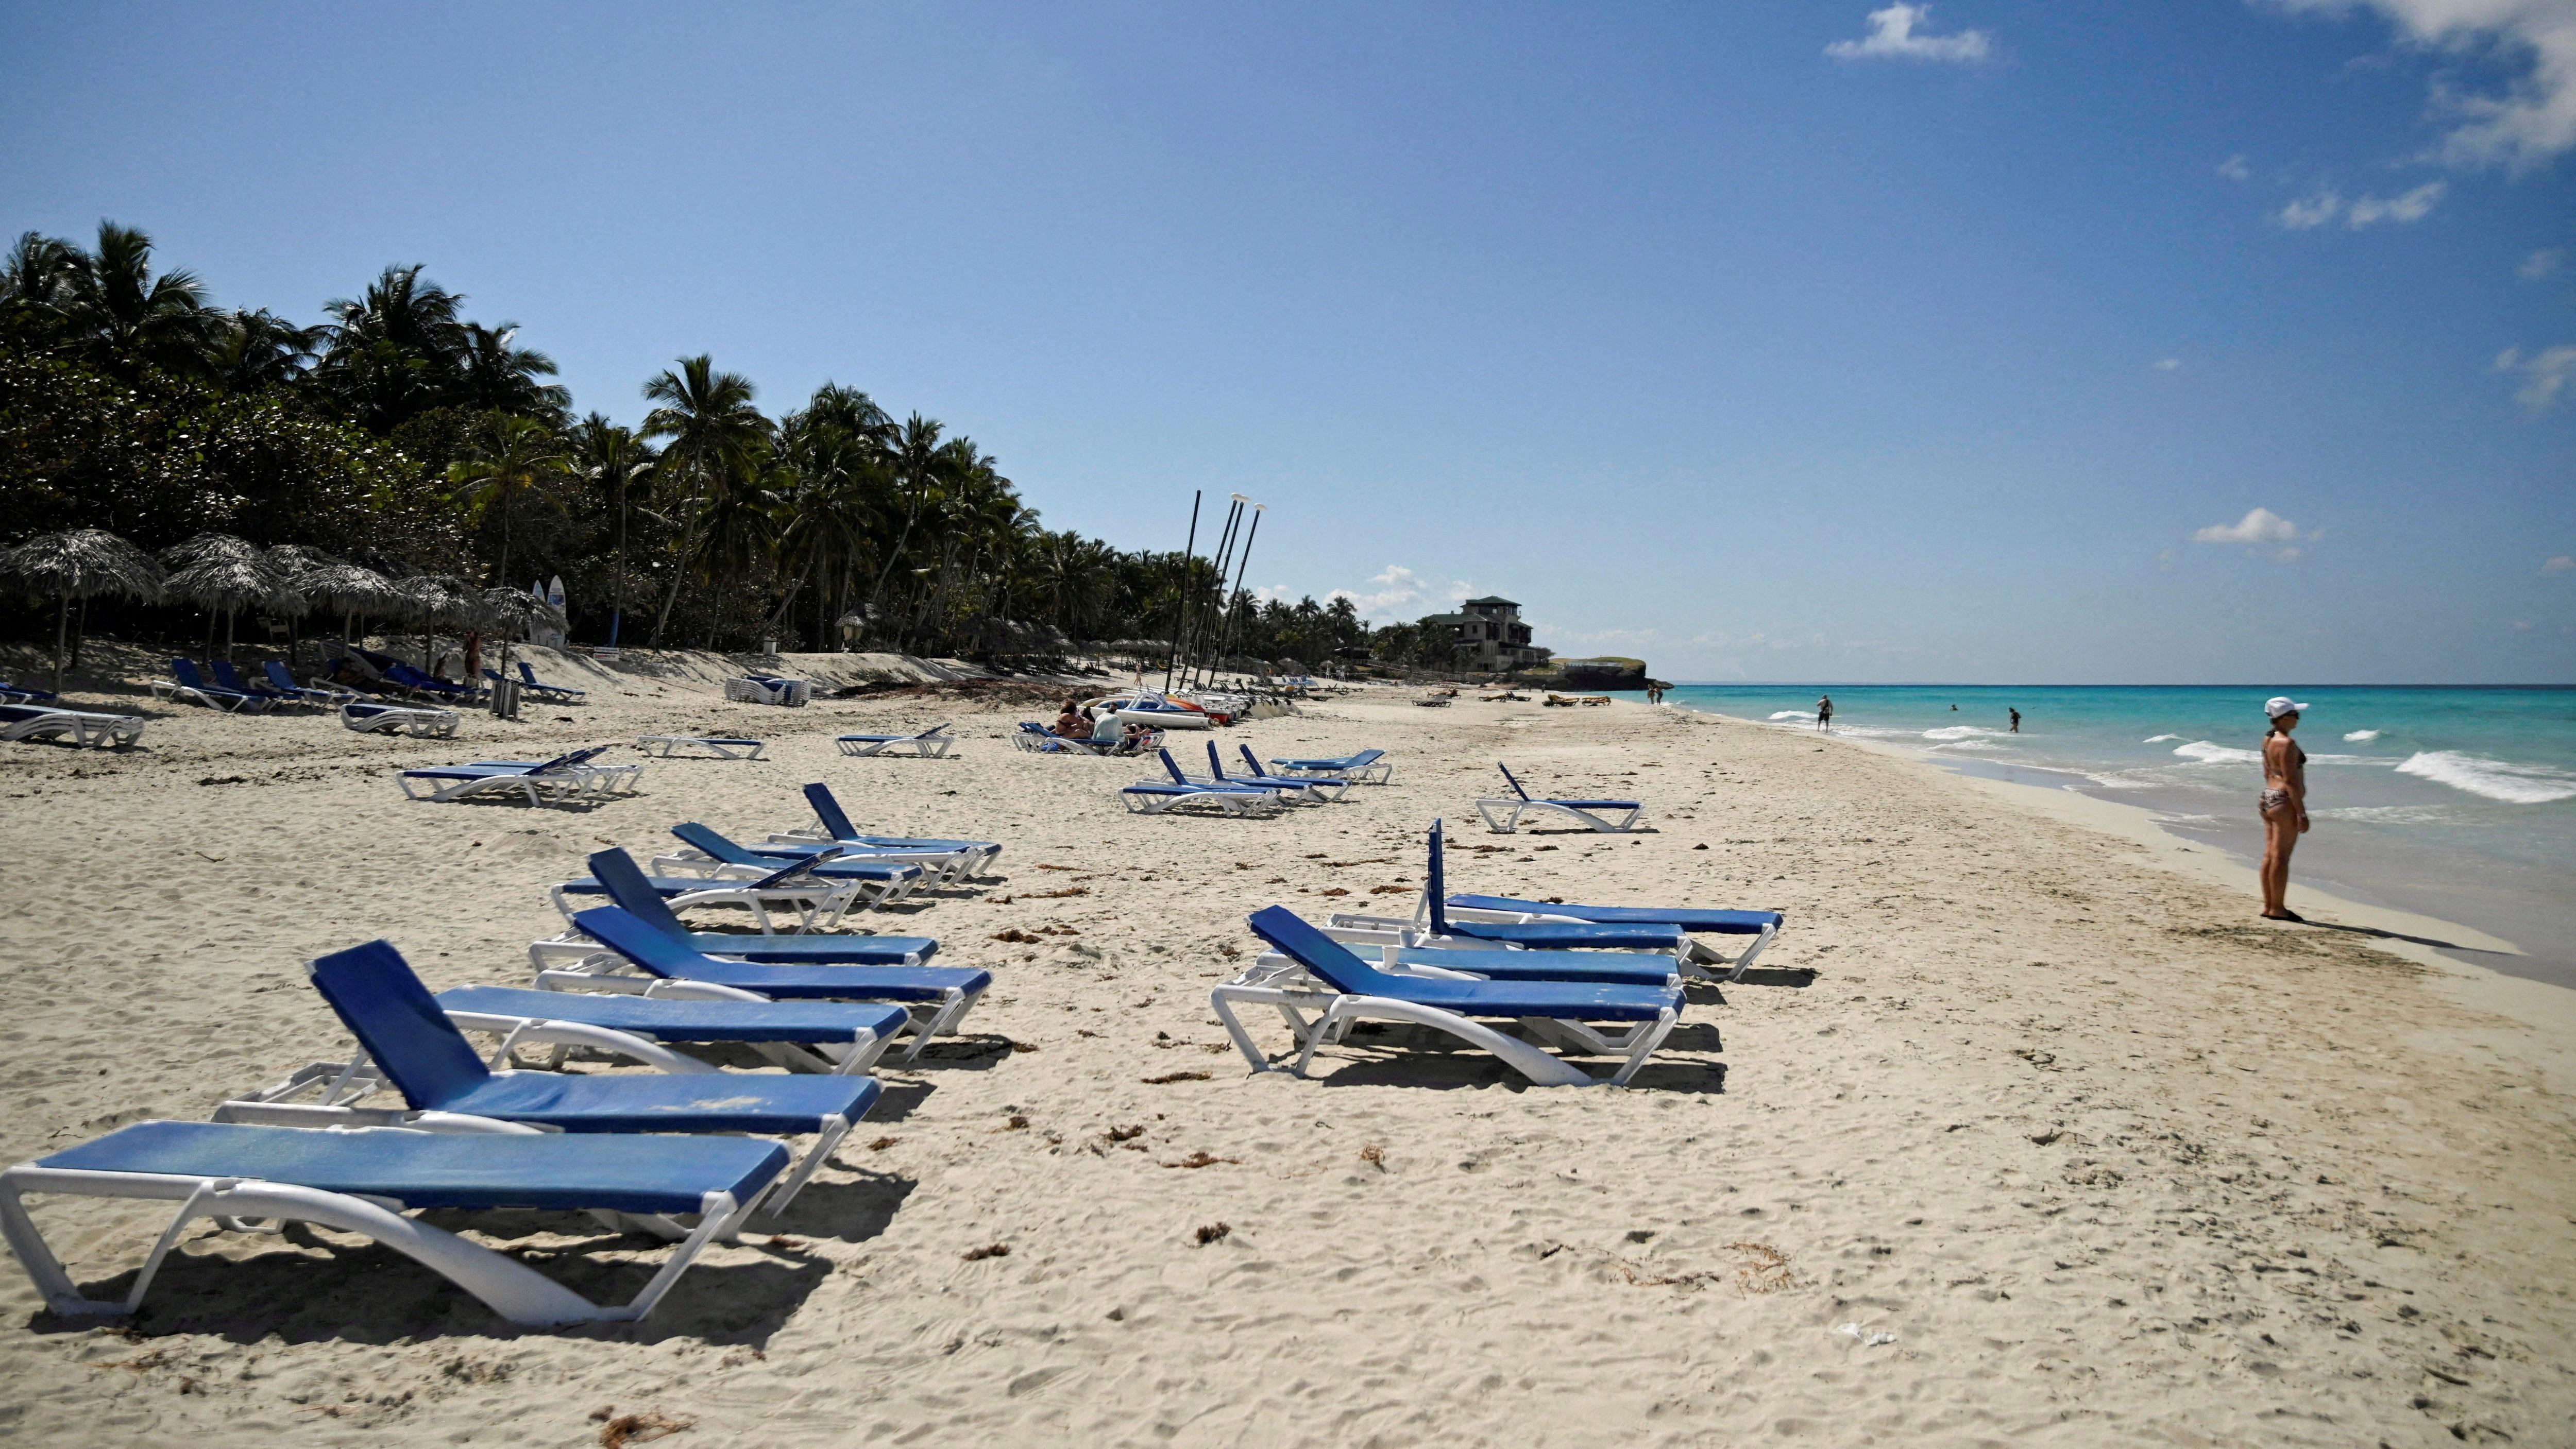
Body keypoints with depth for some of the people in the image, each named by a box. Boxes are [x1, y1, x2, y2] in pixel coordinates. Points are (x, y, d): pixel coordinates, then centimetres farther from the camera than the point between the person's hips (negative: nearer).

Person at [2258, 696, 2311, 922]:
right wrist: (2302, 813, -17)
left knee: (2270, 855, 11)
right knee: (2281, 857, -4)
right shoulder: (2287, 743, -16)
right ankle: (2277, 909, 0)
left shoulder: (2268, 740, 12)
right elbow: (2290, 780, -18)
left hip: (2268, 798, 9)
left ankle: (2268, 906, 15)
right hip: (2285, 802, -9)